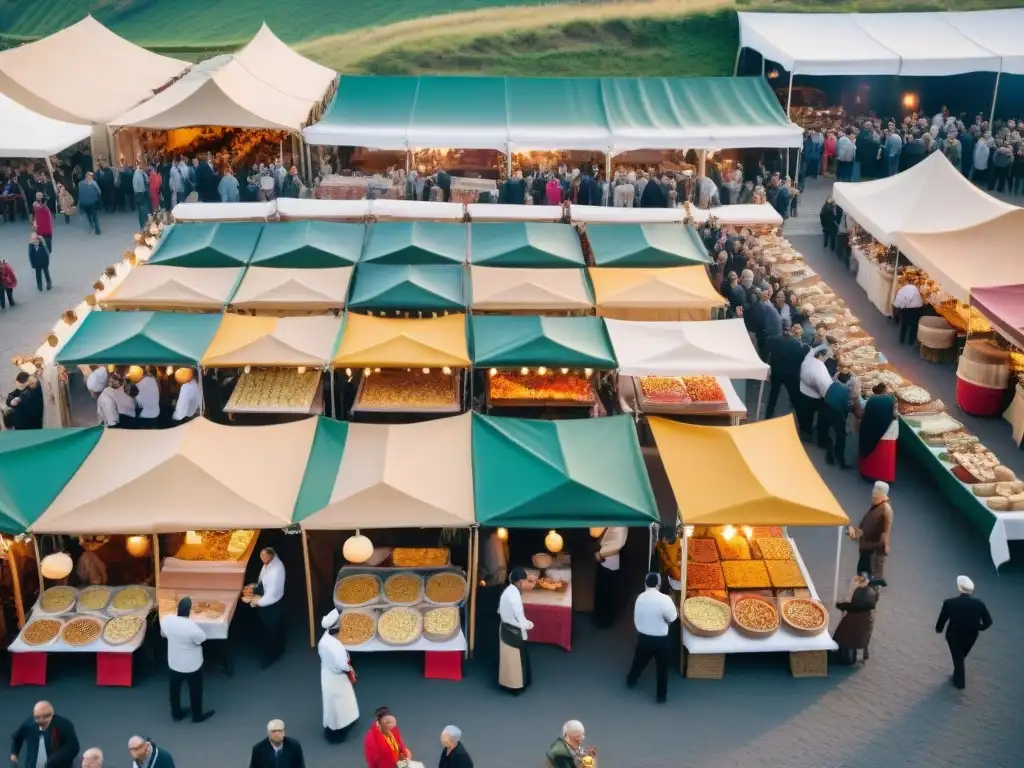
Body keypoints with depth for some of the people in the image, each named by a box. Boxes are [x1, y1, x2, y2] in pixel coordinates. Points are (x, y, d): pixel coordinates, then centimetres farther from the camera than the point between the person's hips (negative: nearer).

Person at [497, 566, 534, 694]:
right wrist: (530, 624, -8)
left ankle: (505, 682, 36)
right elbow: (520, 620, -26)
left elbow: (500, 611, 11)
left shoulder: (507, 591, -2)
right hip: (514, 632, -8)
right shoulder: (515, 595, -29)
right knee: (516, 658, 9)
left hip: (505, 629, 8)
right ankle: (516, 685, 22)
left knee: (507, 657, 21)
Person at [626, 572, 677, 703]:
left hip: (643, 637, 4)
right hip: (660, 639, -4)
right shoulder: (664, 599, -22)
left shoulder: (640, 598, -6)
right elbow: (672, 618, -12)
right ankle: (662, 695, 24)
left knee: (639, 660, 28)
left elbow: (636, 618, 3)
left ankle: (631, 681, 49)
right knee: (662, 667, 14)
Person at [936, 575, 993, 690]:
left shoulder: (949, 603, -28)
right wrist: (978, 628, 10)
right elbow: (988, 622, -11)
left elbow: (942, 620, -14)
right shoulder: (979, 604, -21)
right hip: (971, 636, 3)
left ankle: (960, 682, 39)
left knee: (957, 658, 21)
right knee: (962, 656, 30)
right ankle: (959, 675, 53)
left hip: (954, 635, -3)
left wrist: (938, 629, 7)